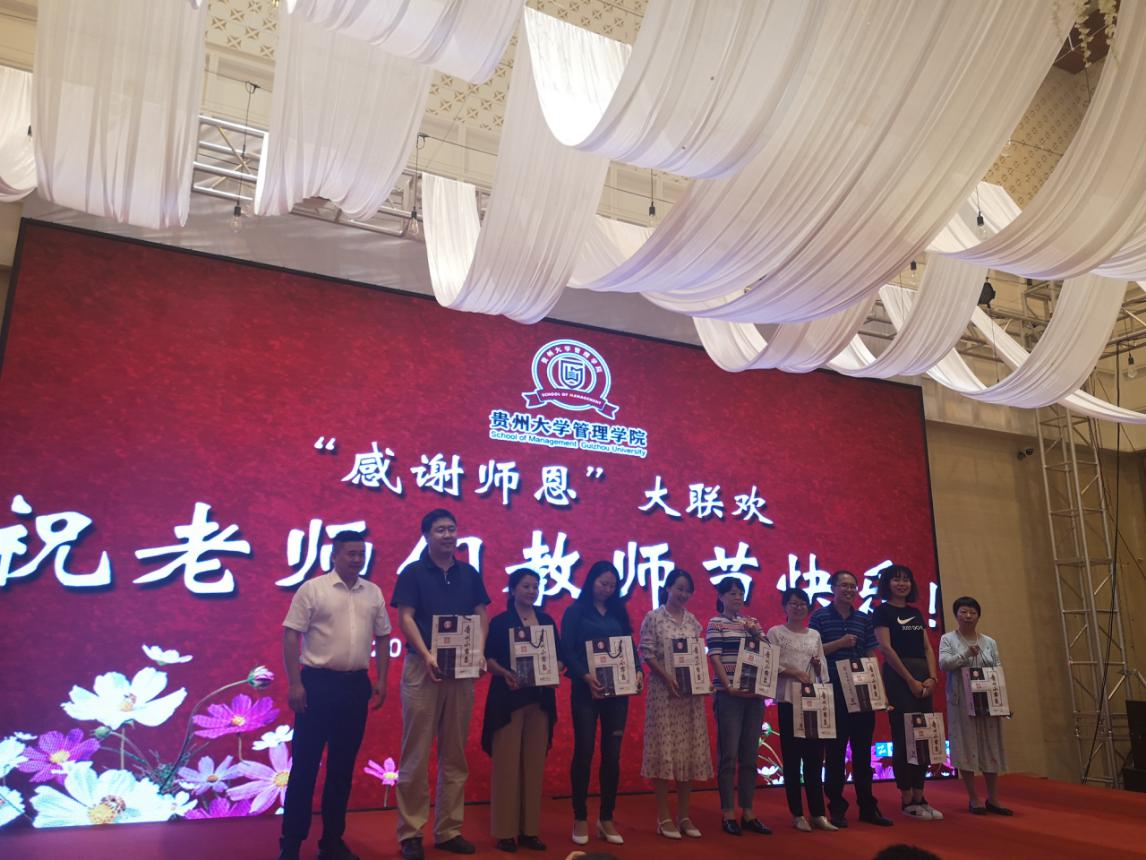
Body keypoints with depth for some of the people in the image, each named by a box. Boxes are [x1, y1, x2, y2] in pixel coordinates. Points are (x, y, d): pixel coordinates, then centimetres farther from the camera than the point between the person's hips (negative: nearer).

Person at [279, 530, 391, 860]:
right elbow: (291, 636, -7)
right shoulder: (312, 589, -5)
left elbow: (383, 637, 14)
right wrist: (294, 684, -12)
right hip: (318, 682, -4)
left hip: (356, 685, 4)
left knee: (343, 765, 11)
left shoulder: (373, 593, 8)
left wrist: (381, 680, 8)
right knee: (305, 763, 2)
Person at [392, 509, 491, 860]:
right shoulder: (413, 572, -1)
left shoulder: (470, 574, 11)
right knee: (416, 753, 0)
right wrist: (426, 654, -18)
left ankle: (449, 829, 18)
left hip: (462, 669, 4)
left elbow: (482, 616, 10)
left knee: (455, 754, 9)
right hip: (423, 667, -4)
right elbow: (405, 617, -7)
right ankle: (410, 832, 9)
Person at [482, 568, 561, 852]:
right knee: (507, 763, -2)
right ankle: (505, 831, 7)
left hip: (541, 699, 4)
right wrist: (505, 673, -23)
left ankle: (529, 830, 16)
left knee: (535, 763, 7)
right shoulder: (499, 622, -1)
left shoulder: (547, 621, 11)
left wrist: (555, 672, -7)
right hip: (508, 698, -4)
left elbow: (559, 656, 12)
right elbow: (488, 657, -6)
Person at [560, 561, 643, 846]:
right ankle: (580, 818, 12)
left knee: (612, 753, 6)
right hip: (586, 689, -4)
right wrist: (586, 676, -20)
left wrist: (638, 671, -6)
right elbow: (567, 651, -7)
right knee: (584, 751, -1)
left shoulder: (618, 612, 14)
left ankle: (606, 818, 16)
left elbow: (630, 646, 12)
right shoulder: (575, 611, 0)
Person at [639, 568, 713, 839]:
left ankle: (683, 815, 16)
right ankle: (663, 816, 6)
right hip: (664, 690, -5)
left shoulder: (693, 621, 12)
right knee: (665, 748, -3)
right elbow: (647, 653, -8)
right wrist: (668, 678, -17)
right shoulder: (653, 618, -4)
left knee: (690, 749, 6)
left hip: (692, 691, 5)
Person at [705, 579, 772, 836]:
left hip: (754, 695, 5)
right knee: (728, 755, -2)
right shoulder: (715, 623, -2)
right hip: (728, 695, -5)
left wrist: (756, 633, -5)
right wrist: (728, 686, -18)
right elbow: (715, 658, -9)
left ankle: (748, 813, 16)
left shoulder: (751, 622, 14)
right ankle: (728, 814, 5)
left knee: (750, 755, 9)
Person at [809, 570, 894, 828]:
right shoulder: (820, 617, -1)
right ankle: (836, 808, 11)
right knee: (835, 751, 3)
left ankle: (867, 807, 18)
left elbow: (871, 655, 11)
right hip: (833, 692, -4)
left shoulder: (864, 619, 11)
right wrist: (840, 643, -16)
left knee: (863, 750, 9)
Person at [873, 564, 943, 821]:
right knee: (903, 738, -4)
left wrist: (932, 677, -4)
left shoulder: (916, 613, 17)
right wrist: (910, 680, -15)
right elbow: (886, 648, -12)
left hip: (923, 679, 7)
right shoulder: (882, 611, -3)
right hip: (898, 677, -7)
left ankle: (919, 797, 13)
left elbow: (928, 648, 12)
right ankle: (907, 799, 2)